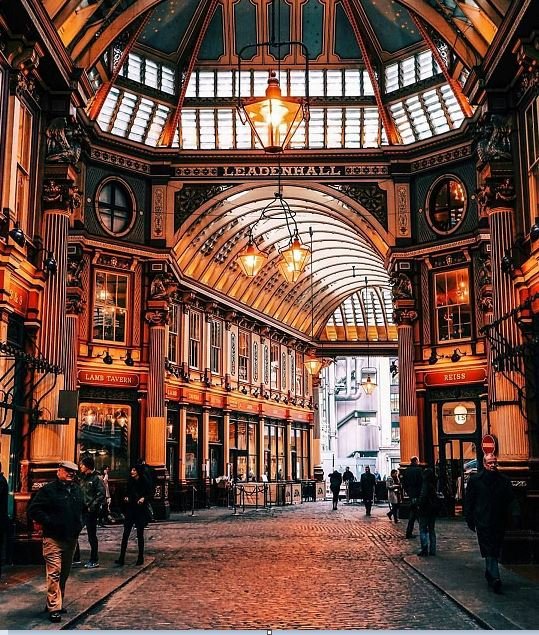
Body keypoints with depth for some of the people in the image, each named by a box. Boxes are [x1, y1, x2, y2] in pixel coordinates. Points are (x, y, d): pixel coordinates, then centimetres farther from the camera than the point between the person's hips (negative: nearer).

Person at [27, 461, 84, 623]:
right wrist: (49, 522, -17)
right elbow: (33, 510, -11)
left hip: (71, 538, 7)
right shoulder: (48, 489, -8)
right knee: (54, 573, -10)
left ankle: (57, 602, 26)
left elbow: (82, 508, 29)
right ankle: (54, 608, -6)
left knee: (64, 574, 14)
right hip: (53, 538, -7)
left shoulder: (77, 490, 12)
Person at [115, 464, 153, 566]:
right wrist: (126, 498, 0)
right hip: (130, 509, 4)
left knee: (140, 534, 3)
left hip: (140, 510, -4)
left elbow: (150, 495, -2)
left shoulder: (145, 482, -6)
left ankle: (141, 558, 15)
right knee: (125, 534, -4)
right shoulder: (130, 482, 8)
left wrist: (143, 498, -20)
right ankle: (121, 558, -5)